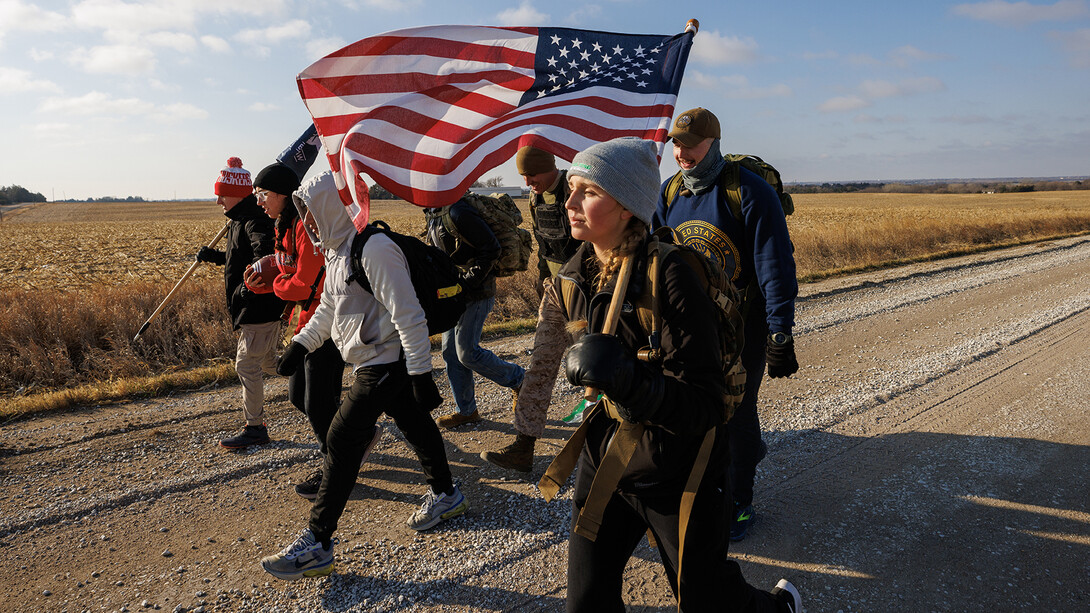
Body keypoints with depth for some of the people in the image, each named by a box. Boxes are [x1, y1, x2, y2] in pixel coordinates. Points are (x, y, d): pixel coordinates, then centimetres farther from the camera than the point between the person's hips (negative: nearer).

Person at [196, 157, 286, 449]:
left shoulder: (254, 220, -17)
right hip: (251, 307, 11)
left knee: (247, 364, -5)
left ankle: (255, 428, 4)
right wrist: (215, 257, 19)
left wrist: (248, 284, -39)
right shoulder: (240, 220, 17)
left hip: (260, 306, -11)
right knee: (267, 362, 20)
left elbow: (264, 253, -35)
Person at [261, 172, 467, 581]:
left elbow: (409, 317, -24)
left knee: (342, 440, -9)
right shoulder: (336, 250, 9)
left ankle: (317, 545, -1)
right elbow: (329, 308, 22)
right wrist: (301, 344, 11)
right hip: (383, 364, 10)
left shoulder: (374, 249, -23)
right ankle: (445, 495, 41)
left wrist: (421, 375, -23)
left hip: (385, 365, -10)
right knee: (414, 425, 22)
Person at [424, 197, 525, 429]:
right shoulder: (433, 214, 11)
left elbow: (491, 248, -22)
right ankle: (466, 411, 23)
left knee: (467, 352, -6)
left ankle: (519, 379, 15)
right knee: (451, 352, 11)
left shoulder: (458, 212, -20)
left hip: (474, 294, -10)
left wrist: (466, 283, -21)